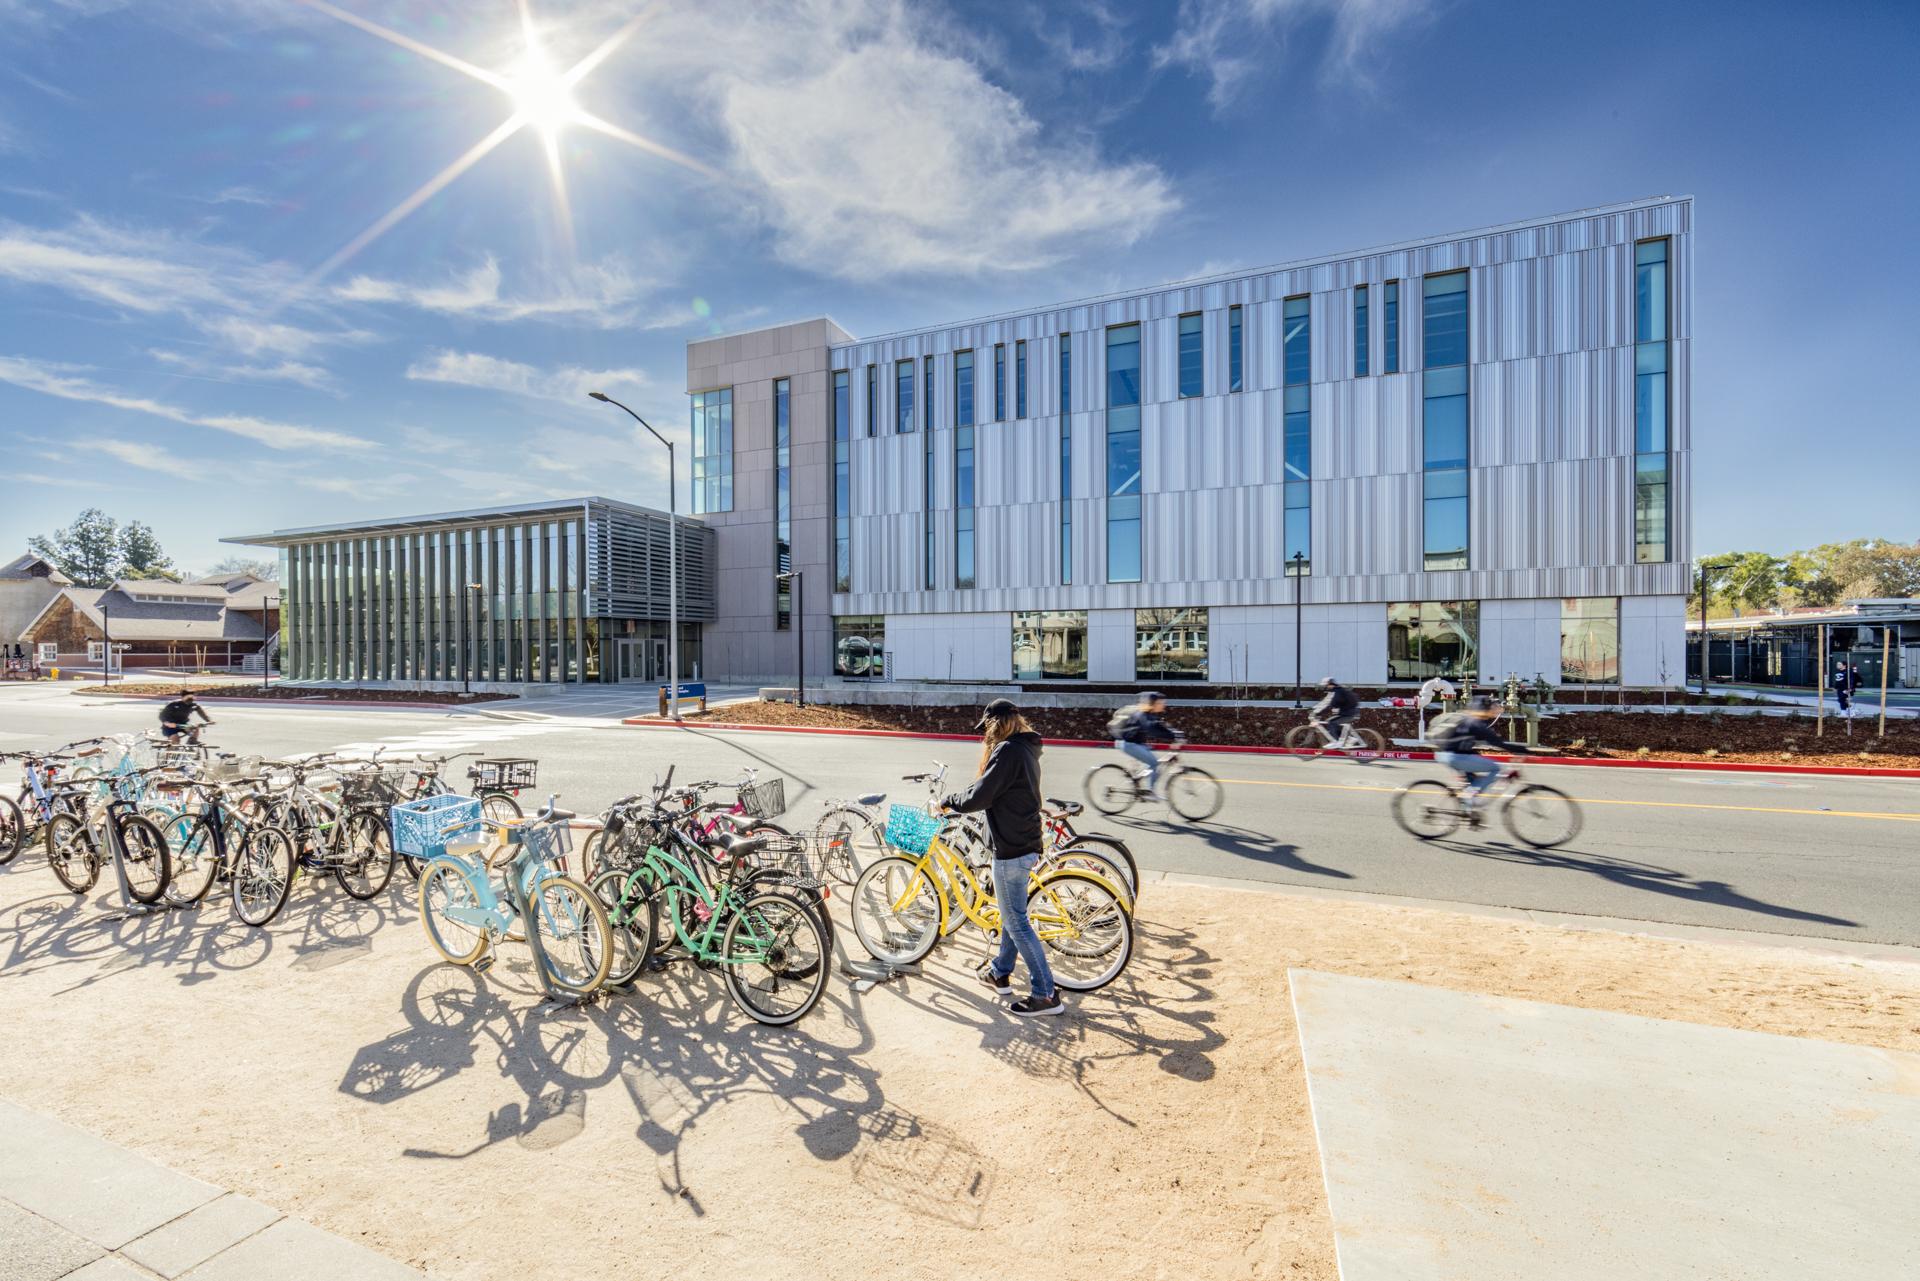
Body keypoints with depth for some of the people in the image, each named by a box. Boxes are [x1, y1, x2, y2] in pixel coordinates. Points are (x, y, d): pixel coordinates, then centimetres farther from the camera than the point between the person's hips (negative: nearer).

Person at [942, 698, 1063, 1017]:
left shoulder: (1008, 751, -20)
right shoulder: (1027, 750, 11)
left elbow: (979, 797, -22)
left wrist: (950, 800, -5)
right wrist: (965, 799, 13)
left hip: (1010, 849, -10)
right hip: (1024, 844, 10)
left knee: (1016, 921, 0)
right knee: (1012, 914, 22)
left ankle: (1047, 995, 7)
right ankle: (1000, 973, 38)